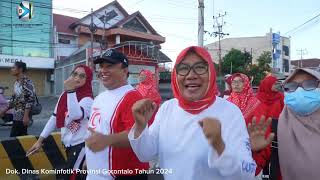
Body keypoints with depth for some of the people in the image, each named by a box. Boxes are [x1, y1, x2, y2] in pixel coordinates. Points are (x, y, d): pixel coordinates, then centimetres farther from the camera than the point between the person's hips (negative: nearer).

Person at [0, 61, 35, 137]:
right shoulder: (17, 82, 13)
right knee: (22, 136, 13)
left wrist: (26, 116, -24)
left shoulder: (27, 82, -15)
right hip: (17, 115, 9)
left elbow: (30, 99, -20)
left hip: (23, 116, -9)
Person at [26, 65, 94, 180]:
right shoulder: (64, 95, 5)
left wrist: (71, 91, -34)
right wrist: (40, 140, 11)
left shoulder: (88, 99, -16)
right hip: (68, 144, 7)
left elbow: (76, 115, -35)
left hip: (80, 145, -6)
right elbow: (55, 118, 10)